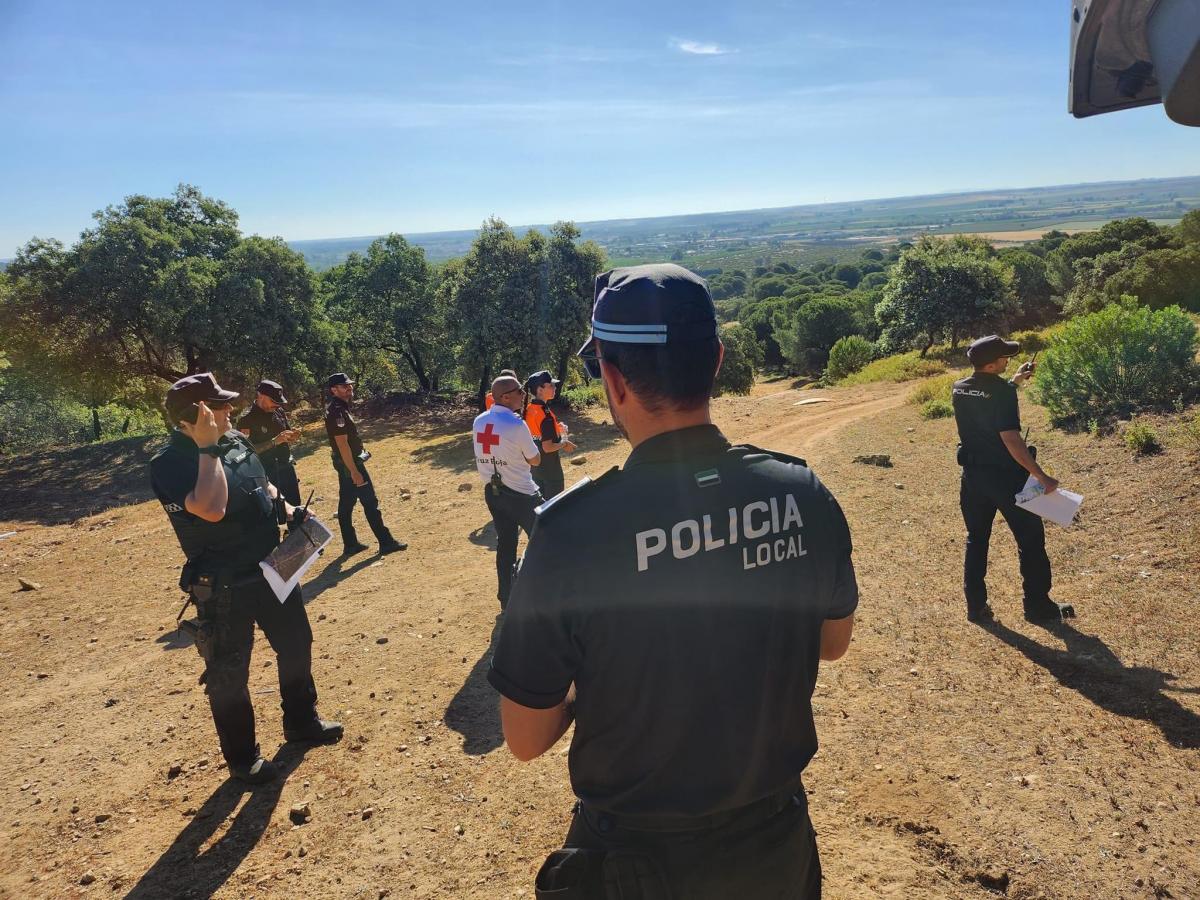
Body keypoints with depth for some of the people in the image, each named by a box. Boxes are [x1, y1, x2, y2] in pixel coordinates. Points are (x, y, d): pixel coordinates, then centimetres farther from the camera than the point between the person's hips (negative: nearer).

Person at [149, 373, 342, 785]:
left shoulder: (236, 441, 2)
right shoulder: (169, 463, -21)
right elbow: (212, 509, -37)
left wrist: (287, 510, 4)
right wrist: (208, 450, -32)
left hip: (271, 570, 8)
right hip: (222, 589, -8)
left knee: (295, 643, 20)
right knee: (228, 673, 8)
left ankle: (301, 721, 42)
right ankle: (242, 757, 27)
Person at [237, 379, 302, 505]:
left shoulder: (279, 412, 5)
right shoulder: (247, 420, -13)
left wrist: (293, 436, -6)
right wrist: (275, 441, -25)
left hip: (287, 468, 6)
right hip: (268, 473, -6)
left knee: (295, 506, 13)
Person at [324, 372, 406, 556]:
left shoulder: (338, 408, 11)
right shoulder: (338, 412, -21)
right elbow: (342, 444, -24)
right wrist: (354, 471, -25)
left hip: (344, 463, 10)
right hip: (350, 463, -10)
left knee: (346, 503, 12)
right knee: (370, 501, -4)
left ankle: (350, 544, 19)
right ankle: (386, 542, 1)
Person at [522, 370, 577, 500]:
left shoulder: (529, 409, 0)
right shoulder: (546, 414, -24)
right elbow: (548, 447, -25)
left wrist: (556, 427, 9)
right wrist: (564, 444, -9)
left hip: (534, 464, 8)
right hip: (549, 465, -8)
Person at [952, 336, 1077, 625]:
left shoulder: (958, 390, 1)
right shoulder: (1003, 392, -21)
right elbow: (1011, 440, -25)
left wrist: (1014, 382, 21)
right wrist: (1042, 477, -21)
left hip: (973, 474, 6)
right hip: (1005, 475, -6)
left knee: (976, 539, 16)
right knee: (1031, 540, 10)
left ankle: (976, 606, 20)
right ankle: (1038, 606, 18)